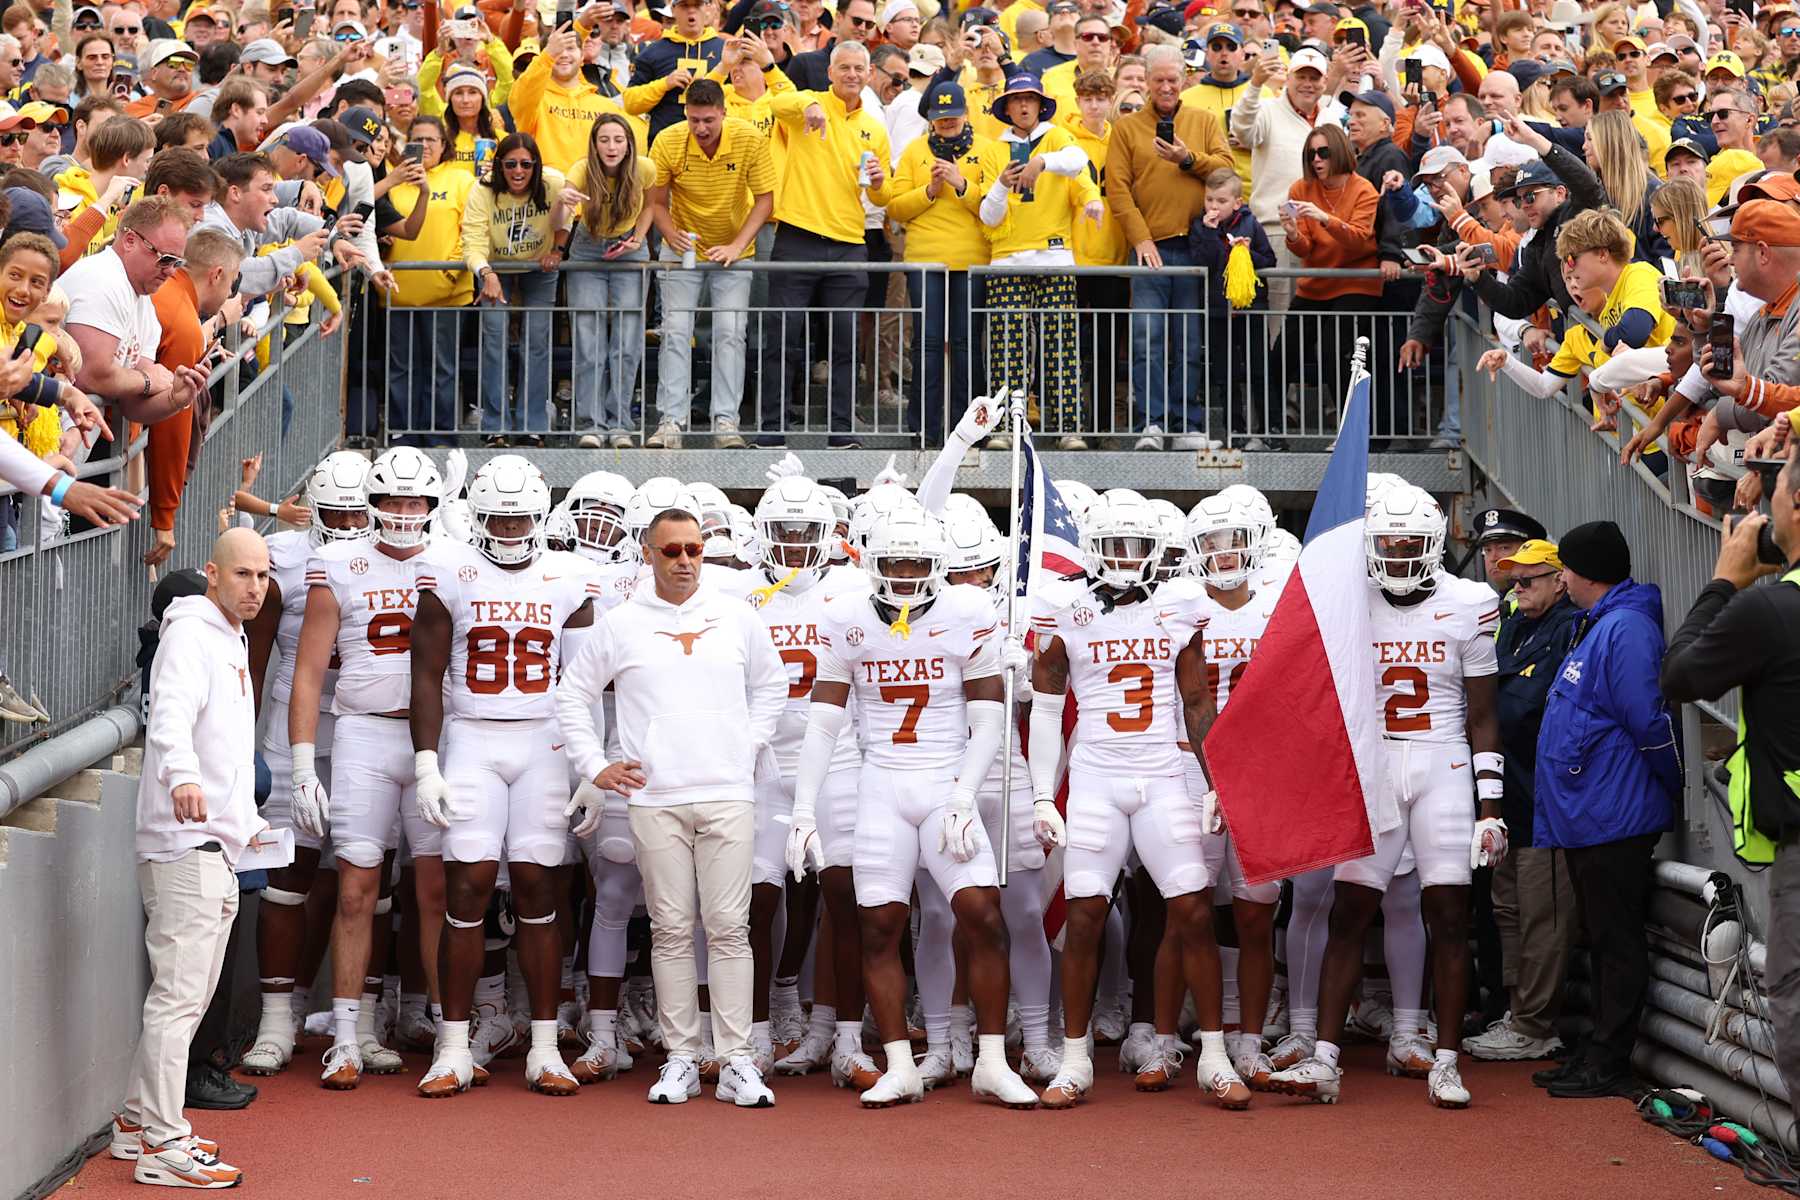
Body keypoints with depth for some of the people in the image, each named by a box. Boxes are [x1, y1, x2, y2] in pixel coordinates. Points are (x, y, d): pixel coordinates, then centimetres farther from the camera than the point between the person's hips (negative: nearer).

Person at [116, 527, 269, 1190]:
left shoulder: (231, 643, 22)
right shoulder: (190, 634, -9)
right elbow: (170, 715, -29)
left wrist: (248, 822, 40)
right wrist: (182, 776, -47)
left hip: (215, 845, 10)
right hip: (186, 843, -10)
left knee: (187, 992, 16)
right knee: (179, 993, -11)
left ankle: (139, 1118, 25)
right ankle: (163, 1145, -10)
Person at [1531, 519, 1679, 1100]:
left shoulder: (1626, 628, -16)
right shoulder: (1595, 627, 18)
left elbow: (1650, 724, -21)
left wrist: (1672, 787, -10)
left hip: (1614, 817, -11)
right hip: (1586, 818, 11)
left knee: (1616, 941, -4)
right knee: (1601, 938, 15)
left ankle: (1609, 1064, 0)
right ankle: (1596, 1053, 22)